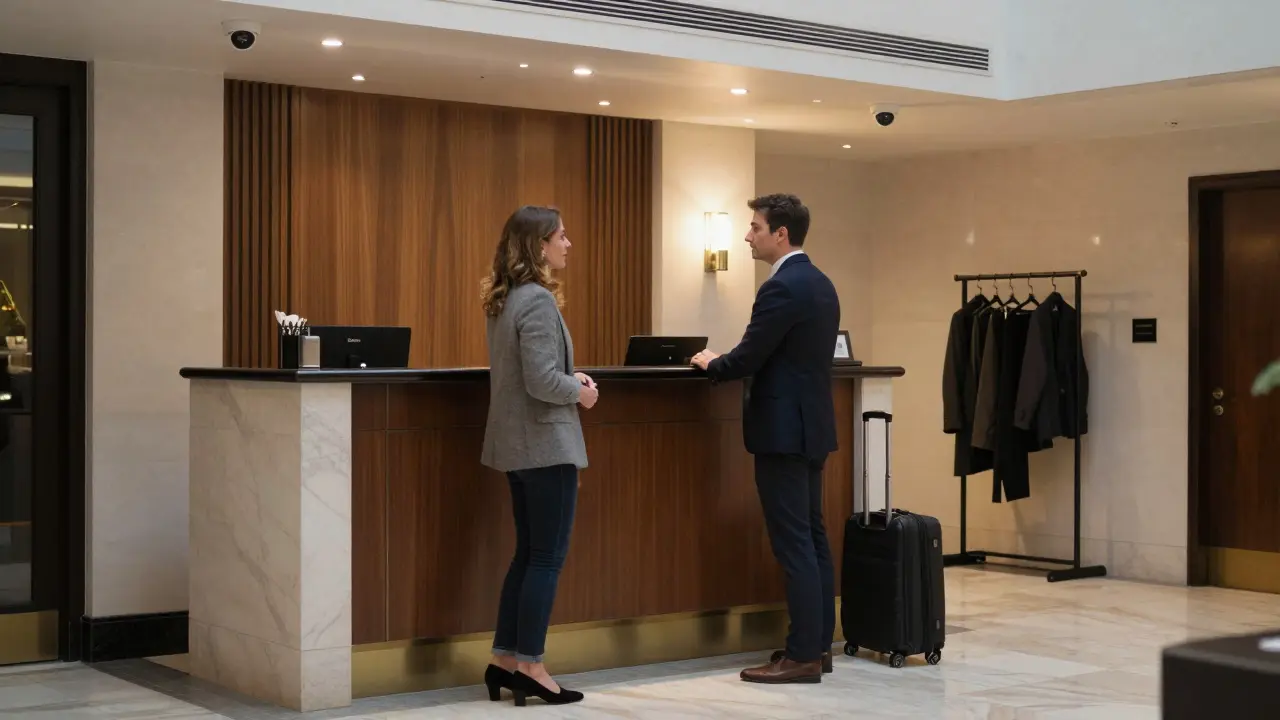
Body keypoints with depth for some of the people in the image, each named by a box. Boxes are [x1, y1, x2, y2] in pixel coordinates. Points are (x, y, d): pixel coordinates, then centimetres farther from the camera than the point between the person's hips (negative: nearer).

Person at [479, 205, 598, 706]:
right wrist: (580, 392, -6)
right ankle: (528, 665, 5)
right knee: (547, 557, -1)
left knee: (528, 553, 15)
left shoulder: (504, 298, 11)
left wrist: (571, 378, 9)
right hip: (546, 443, -9)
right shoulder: (538, 300, -18)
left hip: (518, 443, 9)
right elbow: (542, 382, -24)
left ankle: (504, 659, 18)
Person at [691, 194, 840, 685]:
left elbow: (749, 357, -17)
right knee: (812, 537, 12)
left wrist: (711, 365, 2)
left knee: (793, 543, -7)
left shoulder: (781, 287, -17)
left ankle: (803, 656, -4)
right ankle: (818, 644, 17)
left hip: (784, 429, -10)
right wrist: (728, 363, 19)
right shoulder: (821, 284, 13)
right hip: (811, 424, 10)